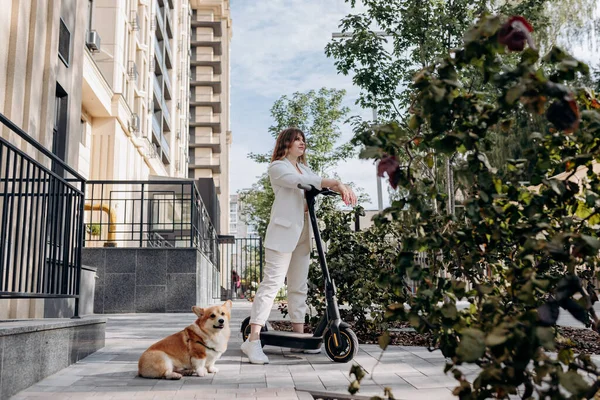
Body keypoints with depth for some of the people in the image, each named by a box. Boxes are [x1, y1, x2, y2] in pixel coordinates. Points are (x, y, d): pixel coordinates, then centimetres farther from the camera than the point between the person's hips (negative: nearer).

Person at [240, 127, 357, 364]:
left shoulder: (304, 168, 26)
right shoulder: (278, 167, 0)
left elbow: (321, 183, 14)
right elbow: (299, 181, -19)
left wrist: (342, 188, -10)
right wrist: (334, 183, -29)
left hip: (302, 233, 8)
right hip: (283, 232, -8)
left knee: (299, 286, 9)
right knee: (272, 283, -13)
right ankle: (253, 340, -13)